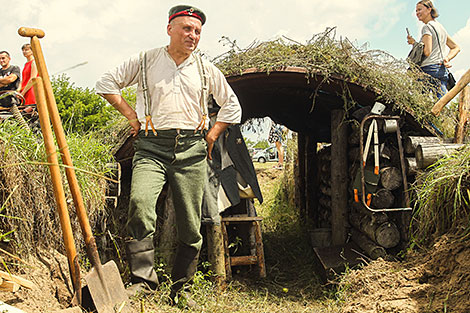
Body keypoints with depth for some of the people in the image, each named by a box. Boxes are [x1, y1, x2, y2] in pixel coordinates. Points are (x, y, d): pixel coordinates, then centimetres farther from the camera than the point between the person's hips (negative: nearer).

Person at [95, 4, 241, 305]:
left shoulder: (206, 69, 12)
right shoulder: (146, 61, 6)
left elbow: (232, 105, 21)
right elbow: (106, 83, 12)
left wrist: (211, 137, 12)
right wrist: (132, 115, 5)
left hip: (192, 150, 2)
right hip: (152, 147, -2)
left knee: (190, 223, 1)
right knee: (140, 202, -27)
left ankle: (180, 289, 16)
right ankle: (143, 280, -23)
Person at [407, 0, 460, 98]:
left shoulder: (427, 27, -4)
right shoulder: (441, 27, 24)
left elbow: (427, 52, -14)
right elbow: (456, 47, 27)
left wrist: (414, 43, 1)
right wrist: (447, 58, 12)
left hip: (430, 69, -9)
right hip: (443, 70, 9)